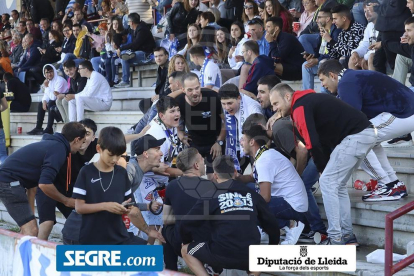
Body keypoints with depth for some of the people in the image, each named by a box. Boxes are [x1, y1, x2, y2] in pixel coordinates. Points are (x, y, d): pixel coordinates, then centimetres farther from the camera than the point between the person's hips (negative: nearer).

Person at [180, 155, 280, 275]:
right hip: (250, 257, 3)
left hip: (222, 255, -3)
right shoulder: (252, 195, 12)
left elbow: (187, 225, -1)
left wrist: (187, 242, 20)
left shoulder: (211, 196, 1)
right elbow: (271, 224, 17)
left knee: (186, 250, 21)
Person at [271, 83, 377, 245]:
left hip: (355, 136, -10)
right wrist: (326, 168, 15)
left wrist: (322, 169, 0)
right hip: (367, 133, 10)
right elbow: (323, 139, 20)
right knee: (337, 185, 16)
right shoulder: (309, 100, 21)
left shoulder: (300, 108, -9)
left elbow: (313, 144, -15)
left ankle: (336, 239, -7)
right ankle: (347, 236, 18)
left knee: (327, 182, -7)